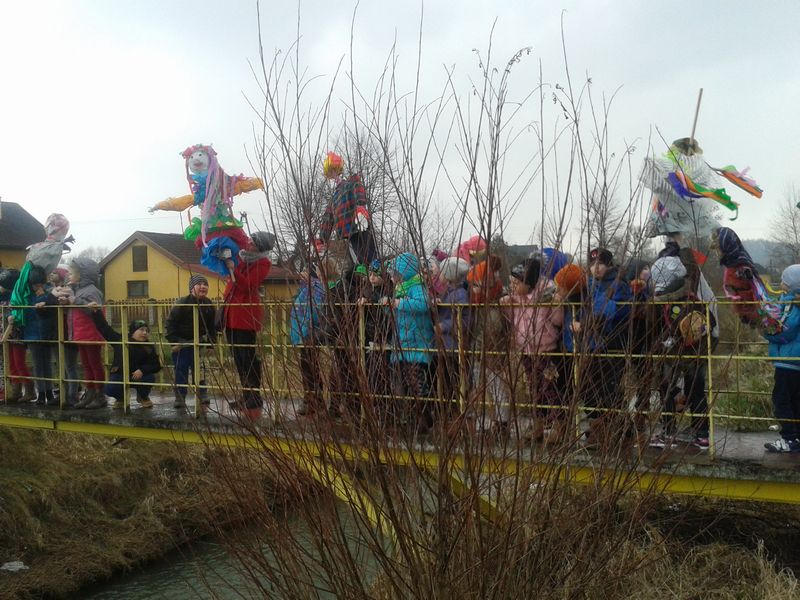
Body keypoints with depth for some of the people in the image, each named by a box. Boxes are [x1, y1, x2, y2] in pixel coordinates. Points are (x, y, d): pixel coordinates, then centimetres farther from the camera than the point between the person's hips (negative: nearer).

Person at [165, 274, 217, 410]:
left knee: (198, 369, 4)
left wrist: (211, 339, -2)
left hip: (197, 342, 4)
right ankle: (180, 398, 8)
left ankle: (203, 397, 9)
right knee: (181, 370, 0)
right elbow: (170, 322, -17)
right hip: (180, 342, -4)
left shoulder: (209, 305, -5)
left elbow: (211, 326, 7)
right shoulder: (182, 303, -20)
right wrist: (173, 341, -19)